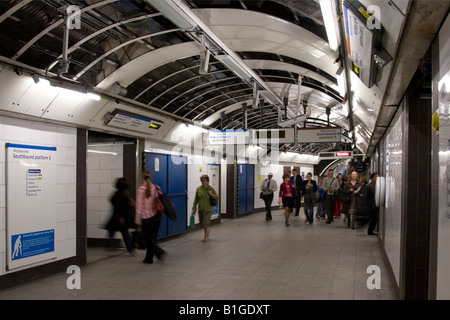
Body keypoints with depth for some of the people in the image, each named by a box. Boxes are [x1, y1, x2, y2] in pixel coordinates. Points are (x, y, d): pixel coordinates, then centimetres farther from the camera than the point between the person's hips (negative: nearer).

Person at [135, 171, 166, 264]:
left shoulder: (141, 189, -11)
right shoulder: (156, 188, 4)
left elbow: (139, 205, -11)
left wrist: (137, 218, -8)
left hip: (146, 217, -5)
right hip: (156, 215, 5)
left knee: (148, 238, 6)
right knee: (153, 237, 13)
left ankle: (160, 252, -14)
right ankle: (149, 258, 20)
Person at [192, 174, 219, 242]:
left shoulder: (211, 189, -4)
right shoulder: (198, 189, 0)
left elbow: (217, 197, 1)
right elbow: (196, 200, 5)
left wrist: (211, 194, -17)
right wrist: (194, 209, 3)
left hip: (208, 209, -3)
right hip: (201, 209, 3)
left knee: (206, 223, -8)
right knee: (202, 223, 12)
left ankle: (206, 236, 8)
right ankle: (208, 230, 39)